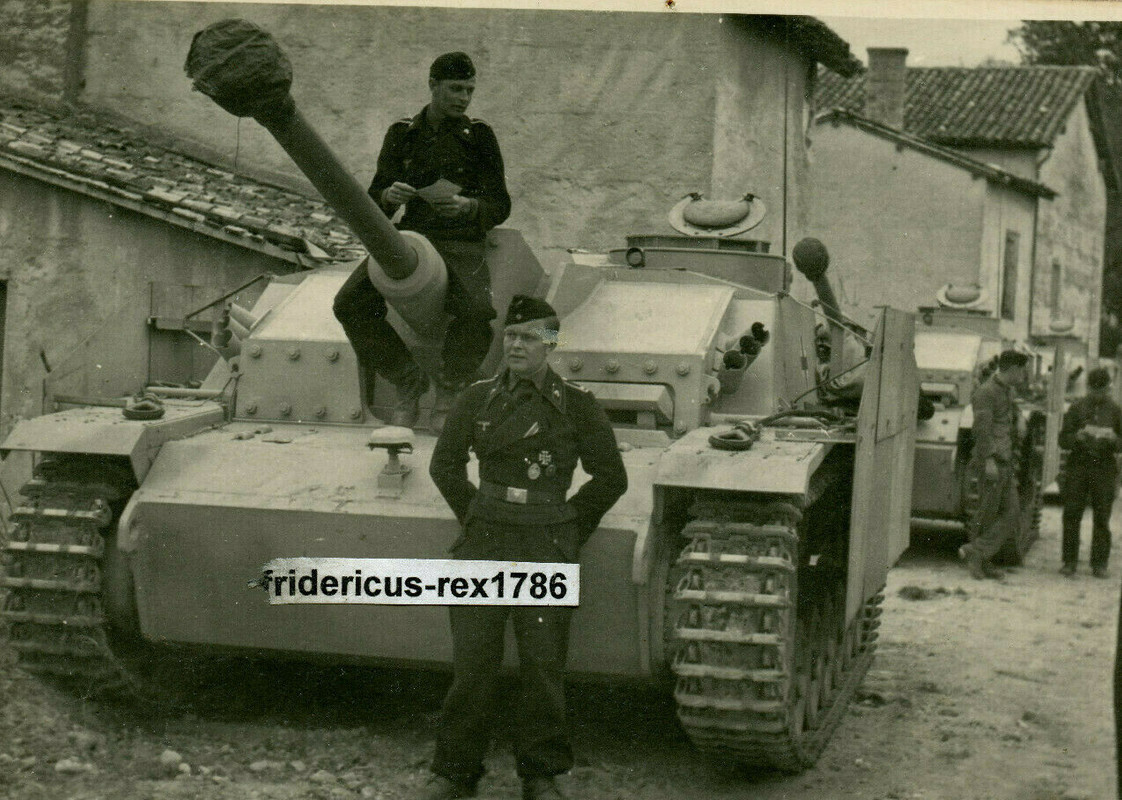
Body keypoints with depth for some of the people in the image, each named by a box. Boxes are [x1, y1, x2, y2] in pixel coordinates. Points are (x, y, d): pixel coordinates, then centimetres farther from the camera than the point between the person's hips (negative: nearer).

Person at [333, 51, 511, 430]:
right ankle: (408, 385, -3)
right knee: (350, 305, -20)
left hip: (462, 244, -2)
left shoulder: (479, 136, 6)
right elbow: (374, 204, 12)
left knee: (477, 312, -33)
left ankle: (448, 395, -9)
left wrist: (468, 206, -18)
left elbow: (500, 206, 4)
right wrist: (389, 196, -13)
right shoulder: (402, 134, 11)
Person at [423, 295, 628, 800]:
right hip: (484, 546, 2)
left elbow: (611, 478, 7)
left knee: (543, 667, 2)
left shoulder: (577, 406, 0)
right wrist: (472, 517, 11)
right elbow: (445, 465, 17)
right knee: (471, 666, 2)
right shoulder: (477, 399, 6)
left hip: (548, 550, -2)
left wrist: (570, 526, 4)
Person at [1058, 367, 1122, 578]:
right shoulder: (1077, 408, 7)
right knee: (1071, 515, -2)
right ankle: (1070, 561, 5)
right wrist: (1077, 437, -16)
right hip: (1078, 465, 0)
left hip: (1104, 468, 0)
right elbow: (1063, 440, 4)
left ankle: (1099, 564, 6)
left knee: (1101, 518, 0)